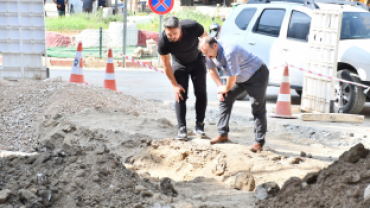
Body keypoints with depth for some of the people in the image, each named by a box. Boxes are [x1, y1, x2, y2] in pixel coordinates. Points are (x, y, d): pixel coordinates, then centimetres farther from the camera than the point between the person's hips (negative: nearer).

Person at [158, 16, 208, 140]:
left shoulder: (192, 27, -35)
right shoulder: (163, 41, -32)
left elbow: (206, 38, -11)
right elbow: (166, 65, -18)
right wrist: (174, 85, -14)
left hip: (197, 61, 1)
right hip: (179, 64, 0)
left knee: (201, 93, -5)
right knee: (180, 95, -10)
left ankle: (199, 125, 7)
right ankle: (182, 128, -5)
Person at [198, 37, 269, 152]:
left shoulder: (229, 52, -38)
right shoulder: (210, 52, -11)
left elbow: (232, 78, -29)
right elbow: (211, 69, 8)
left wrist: (225, 89, -10)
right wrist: (220, 86, 0)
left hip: (257, 75, -9)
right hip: (240, 78, 9)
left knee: (258, 109, -11)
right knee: (224, 99, 2)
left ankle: (259, 142, -6)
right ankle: (222, 134, 10)